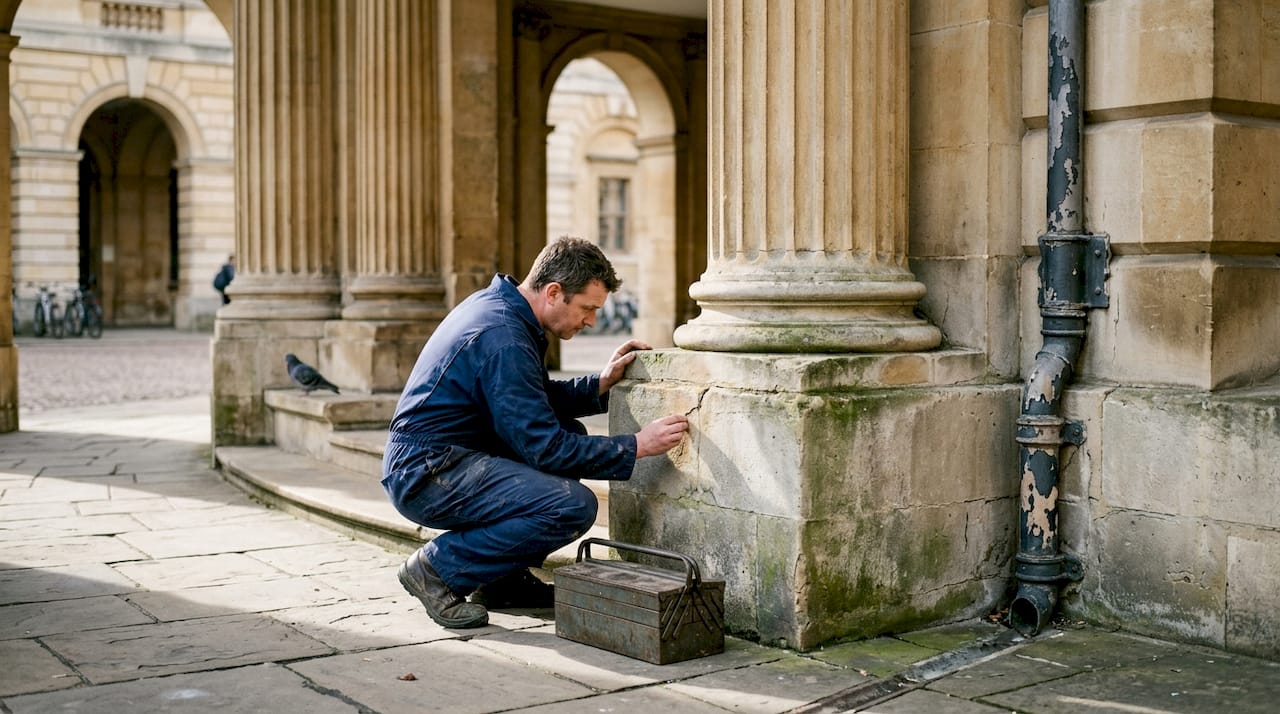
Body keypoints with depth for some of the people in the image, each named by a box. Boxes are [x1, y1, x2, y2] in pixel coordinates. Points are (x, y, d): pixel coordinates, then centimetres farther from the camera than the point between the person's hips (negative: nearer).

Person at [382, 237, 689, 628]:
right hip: (425, 475, -10)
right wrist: (636, 446, -17)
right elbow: (545, 447, -21)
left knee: (573, 435, 14)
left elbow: (538, 401, 22)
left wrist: (600, 384, 7)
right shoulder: (503, 338, -21)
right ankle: (438, 568, -8)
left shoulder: (499, 305, 10)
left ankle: (503, 579, 13)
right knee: (574, 506, -21)